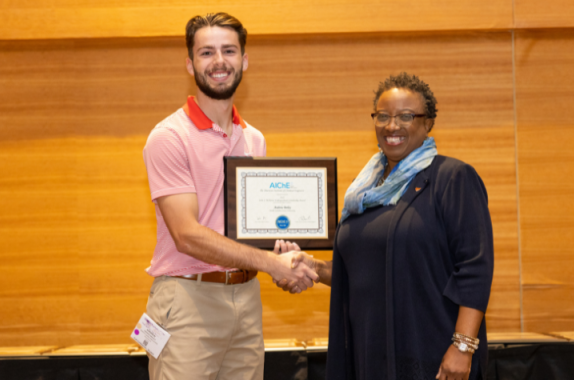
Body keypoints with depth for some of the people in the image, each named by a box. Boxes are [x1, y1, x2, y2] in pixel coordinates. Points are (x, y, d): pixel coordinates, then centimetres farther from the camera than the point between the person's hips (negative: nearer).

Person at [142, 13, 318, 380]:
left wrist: (280, 246, -2)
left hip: (247, 296, 6)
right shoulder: (169, 137, -9)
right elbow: (187, 235, -17)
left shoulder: (254, 140, 13)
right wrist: (270, 262, -21)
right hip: (189, 298, -6)